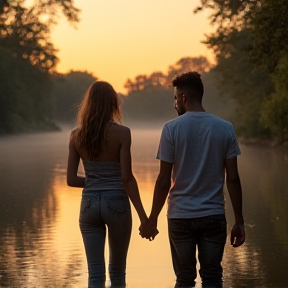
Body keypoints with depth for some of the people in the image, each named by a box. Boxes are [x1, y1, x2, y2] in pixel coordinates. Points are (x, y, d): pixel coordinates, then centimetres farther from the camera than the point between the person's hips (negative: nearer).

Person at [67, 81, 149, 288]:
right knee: (117, 271, 15)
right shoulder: (121, 133, -9)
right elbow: (127, 178, -13)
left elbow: (71, 180, 1)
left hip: (89, 204, 2)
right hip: (116, 202, -2)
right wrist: (142, 214, -8)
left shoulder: (77, 135, 1)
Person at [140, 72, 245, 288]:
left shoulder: (172, 128, -5)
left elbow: (164, 180, -5)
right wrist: (239, 221, 6)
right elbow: (233, 179, 0)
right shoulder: (225, 128, 1)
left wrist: (152, 219, 3)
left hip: (181, 216, -1)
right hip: (214, 216, 1)